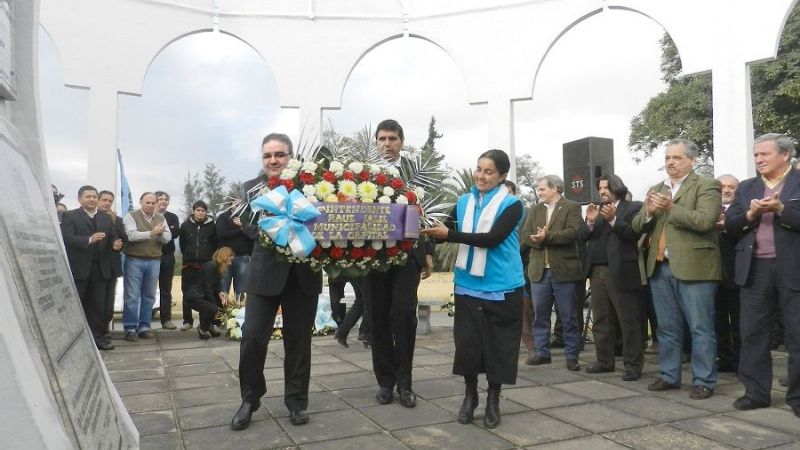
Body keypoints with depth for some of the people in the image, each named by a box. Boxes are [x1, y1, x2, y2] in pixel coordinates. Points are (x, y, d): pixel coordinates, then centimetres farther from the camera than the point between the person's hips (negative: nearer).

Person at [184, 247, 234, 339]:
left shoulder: (218, 268, 8)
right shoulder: (210, 266, -21)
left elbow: (217, 285, 6)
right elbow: (207, 288, -21)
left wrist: (220, 293, -17)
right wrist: (215, 306, -16)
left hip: (203, 296, 10)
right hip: (193, 297, -10)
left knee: (223, 301, 3)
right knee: (212, 309, -28)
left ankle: (210, 326, 13)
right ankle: (202, 329, 0)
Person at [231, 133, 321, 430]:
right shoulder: (252, 188, 3)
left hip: (303, 274, 0)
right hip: (266, 273, 0)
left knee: (298, 339, 10)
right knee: (252, 337, -1)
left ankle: (297, 400, 26)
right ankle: (250, 399, 21)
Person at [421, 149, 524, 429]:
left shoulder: (511, 205, -8)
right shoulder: (464, 202, 6)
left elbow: (492, 238, -20)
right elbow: (448, 231, 4)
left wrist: (450, 234, -23)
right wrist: (429, 229, -17)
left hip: (501, 287, -3)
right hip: (468, 284, 3)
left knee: (497, 343, 7)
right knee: (466, 340, 6)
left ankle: (493, 399, 24)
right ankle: (470, 394, 27)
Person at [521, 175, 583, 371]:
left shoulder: (572, 207, 1)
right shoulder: (535, 210, 16)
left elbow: (573, 232, -15)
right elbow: (525, 235, 4)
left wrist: (547, 237, -20)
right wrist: (538, 241, -16)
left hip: (563, 270, -4)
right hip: (539, 270, 5)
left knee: (569, 317, 3)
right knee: (540, 315, 9)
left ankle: (572, 355, 12)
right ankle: (541, 352, 19)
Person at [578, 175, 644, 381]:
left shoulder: (633, 208, 0)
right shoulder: (597, 210, 17)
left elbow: (634, 234, -13)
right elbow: (583, 236, 9)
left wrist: (613, 220, -21)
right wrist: (590, 222, -9)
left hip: (620, 271, -6)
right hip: (597, 271, 6)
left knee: (629, 321, -1)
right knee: (600, 320, 11)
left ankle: (633, 365, 6)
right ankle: (604, 361, 20)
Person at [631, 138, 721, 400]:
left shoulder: (706, 186, -2)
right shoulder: (655, 190, 16)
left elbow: (705, 221, -17)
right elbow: (637, 227, 11)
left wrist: (671, 208, -21)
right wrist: (648, 212, -9)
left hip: (694, 268, -6)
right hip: (660, 268, 6)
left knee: (701, 329, 1)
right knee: (667, 328, 13)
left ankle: (703, 382, 10)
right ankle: (669, 376, 23)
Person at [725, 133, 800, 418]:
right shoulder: (746, 188, 14)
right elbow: (730, 225, 7)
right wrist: (751, 214, -10)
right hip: (754, 269, 4)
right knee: (752, 333, 6)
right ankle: (756, 392, 15)